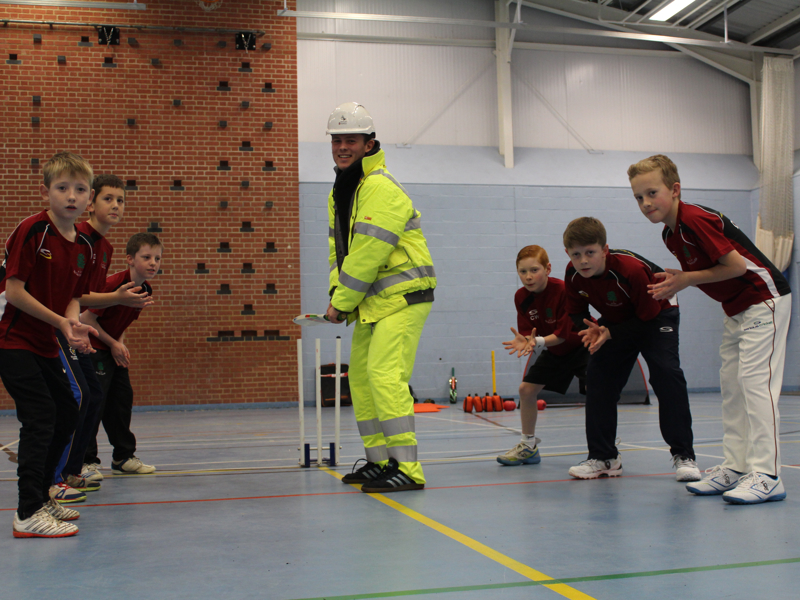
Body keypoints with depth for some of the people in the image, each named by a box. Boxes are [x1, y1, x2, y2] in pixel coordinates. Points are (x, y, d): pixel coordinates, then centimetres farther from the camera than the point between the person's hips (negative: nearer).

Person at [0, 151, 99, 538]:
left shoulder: (84, 247, 6)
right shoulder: (32, 231, -16)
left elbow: (73, 298, 9)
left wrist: (75, 326, -12)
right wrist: (60, 321, -20)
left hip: (44, 345, 9)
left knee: (67, 415, 14)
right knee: (40, 416, -14)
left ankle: (41, 494, 30)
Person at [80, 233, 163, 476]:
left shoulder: (146, 290, 1)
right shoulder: (112, 284, -24)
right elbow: (87, 318, -20)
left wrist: (121, 343, -3)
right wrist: (113, 344, -15)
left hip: (115, 350, 8)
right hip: (94, 349, -8)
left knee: (123, 399, 9)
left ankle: (123, 457, 20)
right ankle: (85, 461, 0)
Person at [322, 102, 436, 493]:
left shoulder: (380, 188, -18)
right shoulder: (340, 192, 13)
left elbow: (367, 255, -22)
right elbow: (338, 247, 16)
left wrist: (342, 303, -14)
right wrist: (336, 293, 0)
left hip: (402, 298, -10)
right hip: (371, 302, 10)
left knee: (384, 375, -18)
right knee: (360, 376, 13)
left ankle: (407, 469, -15)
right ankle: (378, 461, 24)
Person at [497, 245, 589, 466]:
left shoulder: (563, 290, -30)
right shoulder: (521, 297, -12)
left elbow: (563, 334, -29)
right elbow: (528, 332, -11)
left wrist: (537, 342, -41)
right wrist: (524, 342, -34)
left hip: (582, 345, -6)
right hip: (555, 351, 6)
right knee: (526, 389, 3)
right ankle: (528, 447, 19)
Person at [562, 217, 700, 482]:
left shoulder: (630, 269, -37)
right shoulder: (573, 274, -20)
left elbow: (647, 317, -27)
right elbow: (576, 312, -4)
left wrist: (610, 334, -34)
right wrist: (591, 330, -26)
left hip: (657, 313, -6)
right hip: (616, 321, 6)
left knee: (666, 372, -23)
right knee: (598, 376, -4)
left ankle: (683, 455, -14)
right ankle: (603, 457, 5)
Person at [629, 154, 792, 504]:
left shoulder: (696, 219, -22)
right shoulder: (670, 233, 7)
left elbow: (736, 265, -23)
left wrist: (688, 279, -16)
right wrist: (677, 282, -2)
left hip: (764, 299, -10)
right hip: (736, 308, 10)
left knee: (755, 382, -15)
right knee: (731, 386, 9)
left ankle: (766, 477, -16)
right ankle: (735, 469, 14)